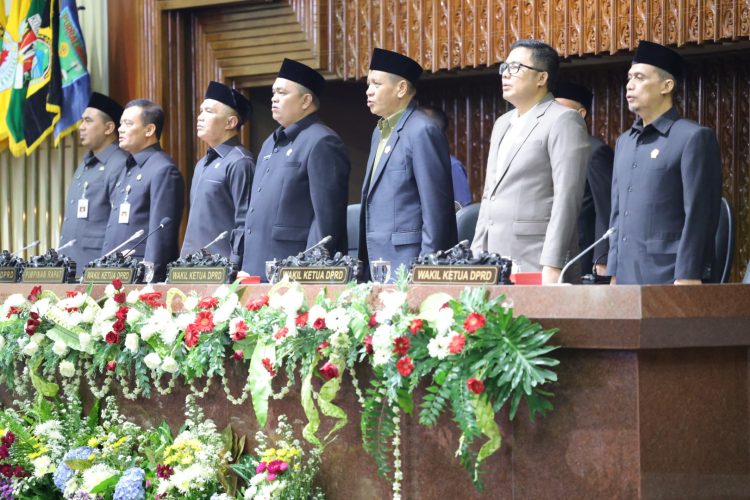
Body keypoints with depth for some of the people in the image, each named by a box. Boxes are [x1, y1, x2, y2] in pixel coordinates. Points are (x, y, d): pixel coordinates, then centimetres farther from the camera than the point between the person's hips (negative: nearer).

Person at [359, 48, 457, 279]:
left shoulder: (422, 131, -12)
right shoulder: (381, 131, 17)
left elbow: (436, 207, -15)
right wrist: (364, 259, 16)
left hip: (407, 263, -9)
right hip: (377, 263, 9)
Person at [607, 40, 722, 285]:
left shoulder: (694, 138, -5)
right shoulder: (624, 143, 18)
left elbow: (699, 216, -10)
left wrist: (687, 277, -15)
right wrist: (613, 273, 15)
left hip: (667, 275, -7)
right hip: (626, 278, 7)